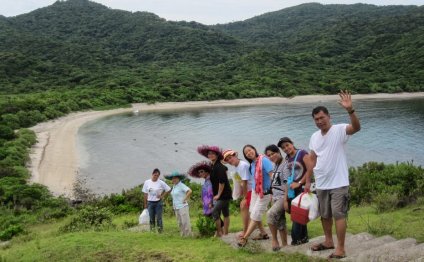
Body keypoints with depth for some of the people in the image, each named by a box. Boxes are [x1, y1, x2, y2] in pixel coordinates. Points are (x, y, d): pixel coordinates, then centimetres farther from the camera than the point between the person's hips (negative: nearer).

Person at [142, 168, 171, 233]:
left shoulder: (161, 183, -5)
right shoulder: (147, 182, 0)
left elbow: (168, 189, 2)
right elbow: (145, 194, 5)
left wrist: (162, 196, -5)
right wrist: (145, 203, 5)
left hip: (158, 202, -2)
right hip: (150, 202, 2)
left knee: (159, 218, -2)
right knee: (151, 218, 7)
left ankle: (160, 231, 5)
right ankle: (152, 231, 15)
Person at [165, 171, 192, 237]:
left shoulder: (181, 185, -13)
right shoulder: (174, 186, 13)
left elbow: (189, 191, -26)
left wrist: (185, 199, -20)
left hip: (182, 207, -9)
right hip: (176, 207, 9)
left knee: (185, 222, -7)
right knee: (180, 223, 12)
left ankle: (188, 235, -3)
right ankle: (183, 235, 19)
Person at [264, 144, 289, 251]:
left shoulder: (285, 165, -11)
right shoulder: (275, 166, 13)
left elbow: (287, 184, -16)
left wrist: (286, 200, -20)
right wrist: (272, 198, 15)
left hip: (282, 197, -8)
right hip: (275, 197, 9)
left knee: (270, 214, -25)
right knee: (280, 221, 10)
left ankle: (274, 240, -10)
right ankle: (284, 245, 18)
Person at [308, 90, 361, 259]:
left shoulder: (339, 130, -12)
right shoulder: (314, 137, 8)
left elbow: (356, 127, -32)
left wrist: (350, 110, -48)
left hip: (338, 183, -7)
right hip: (321, 184, 7)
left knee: (339, 215, -4)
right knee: (324, 215, 19)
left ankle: (340, 249, 3)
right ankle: (328, 241, 36)